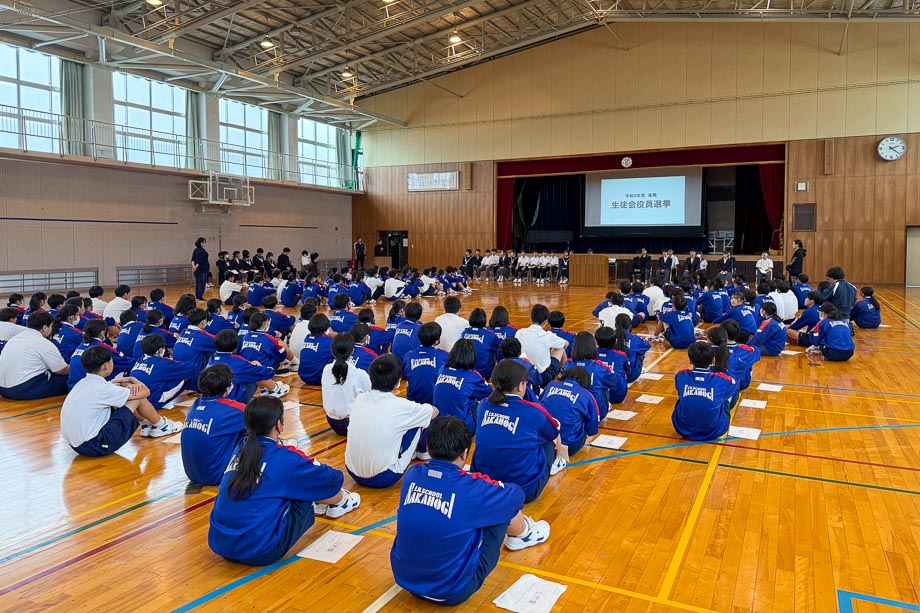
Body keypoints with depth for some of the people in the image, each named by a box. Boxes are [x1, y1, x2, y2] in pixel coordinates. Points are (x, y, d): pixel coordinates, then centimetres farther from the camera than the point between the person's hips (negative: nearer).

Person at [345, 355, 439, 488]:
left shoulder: (359, 399, -5)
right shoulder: (401, 407, -17)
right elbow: (434, 412, 4)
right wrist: (416, 410, 25)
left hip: (353, 473, 5)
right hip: (382, 479, -5)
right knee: (416, 423, 7)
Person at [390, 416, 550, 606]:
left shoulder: (412, 475, -9)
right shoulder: (471, 489, -21)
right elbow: (517, 495, 1)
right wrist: (492, 487, 20)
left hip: (404, 579, 5)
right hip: (453, 591, -5)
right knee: (504, 504, 7)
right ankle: (523, 535, 40)